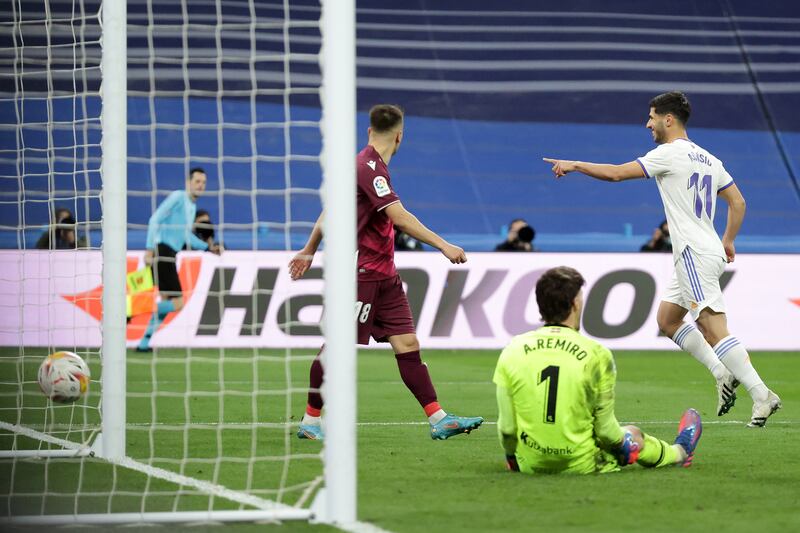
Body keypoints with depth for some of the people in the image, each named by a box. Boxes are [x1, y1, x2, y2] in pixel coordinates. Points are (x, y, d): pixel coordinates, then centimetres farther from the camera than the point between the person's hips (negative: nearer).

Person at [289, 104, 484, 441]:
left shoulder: (370, 166, 14)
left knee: (407, 343, 2)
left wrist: (309, 250, 33)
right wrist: (443, 245, -24)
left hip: (384, 276, 9)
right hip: (361, 272, -9)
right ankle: (310, 422, 10)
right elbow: (400, 218, -24)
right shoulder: (368, 168, -16)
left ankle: (439, 420, -3)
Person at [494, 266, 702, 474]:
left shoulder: (512, 352, -9)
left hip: (530, 465, 2)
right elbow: (605, 429, -9)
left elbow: (507, 427, -7)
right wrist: (623, 441, 14)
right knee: (633, 434, 28)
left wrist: (512, 458, 14)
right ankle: (679, 452, 60)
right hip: (584, 465, -2)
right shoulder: (597, 355, -15)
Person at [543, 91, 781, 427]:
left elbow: (616, 173, -11)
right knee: (667, 320, 18)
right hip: (709, 252, 10)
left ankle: (762, 396, -20)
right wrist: (728, 242, 24)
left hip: (695, 254, -10)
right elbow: (738, 202, 18)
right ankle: (723, 373, 10)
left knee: (714, 330, -14)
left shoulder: (670, 153, -9)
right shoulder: (709, 159, 16)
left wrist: (574, 165, 1)